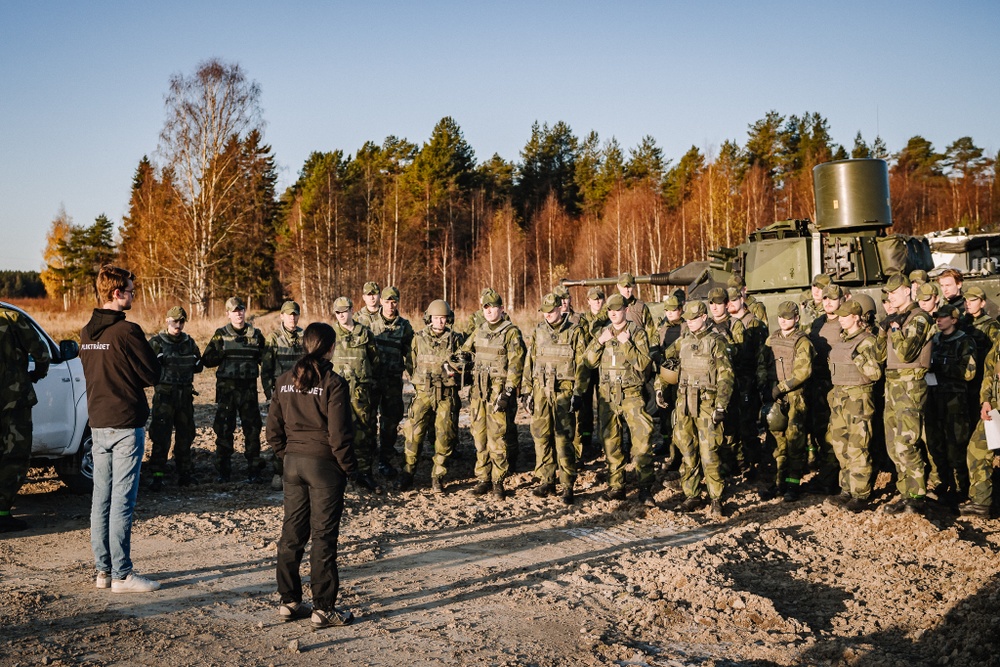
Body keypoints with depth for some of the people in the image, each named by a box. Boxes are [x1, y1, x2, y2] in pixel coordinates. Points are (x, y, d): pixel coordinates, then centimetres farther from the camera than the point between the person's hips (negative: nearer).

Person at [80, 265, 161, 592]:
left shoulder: (87, 333, 9)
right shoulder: (126, 331, -16)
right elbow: (153, 375, -11)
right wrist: (135, 378, 9)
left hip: (98, 423, 8)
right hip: (126, 424, -8)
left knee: (101, 497, 11)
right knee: (122, 500, -4)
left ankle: (103, 570, 17)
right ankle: (122, 574, -1)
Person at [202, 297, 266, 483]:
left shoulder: (256, 334, 8)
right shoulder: (221, 335, 4)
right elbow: (207, 360, 0)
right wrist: (222, 352, -16)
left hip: (249, 388, 1)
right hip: (226, 388, -1)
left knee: (252, 429, 2)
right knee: (224, 429, 2)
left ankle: (254, 471, 10)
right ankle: (224, 471, 12)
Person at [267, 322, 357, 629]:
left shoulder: (284, 381, 4)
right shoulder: (333, 384, -14)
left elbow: (273, 428, 7)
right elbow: (339, 433, -15)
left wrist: (285, 455, 17)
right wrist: (349, 466, -4)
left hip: (293, 463, 6)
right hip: (324, 465, -5)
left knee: (292, 532, 13)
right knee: (323, 536, 1)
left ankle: (289, 602, 21)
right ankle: (324, 608, 7)